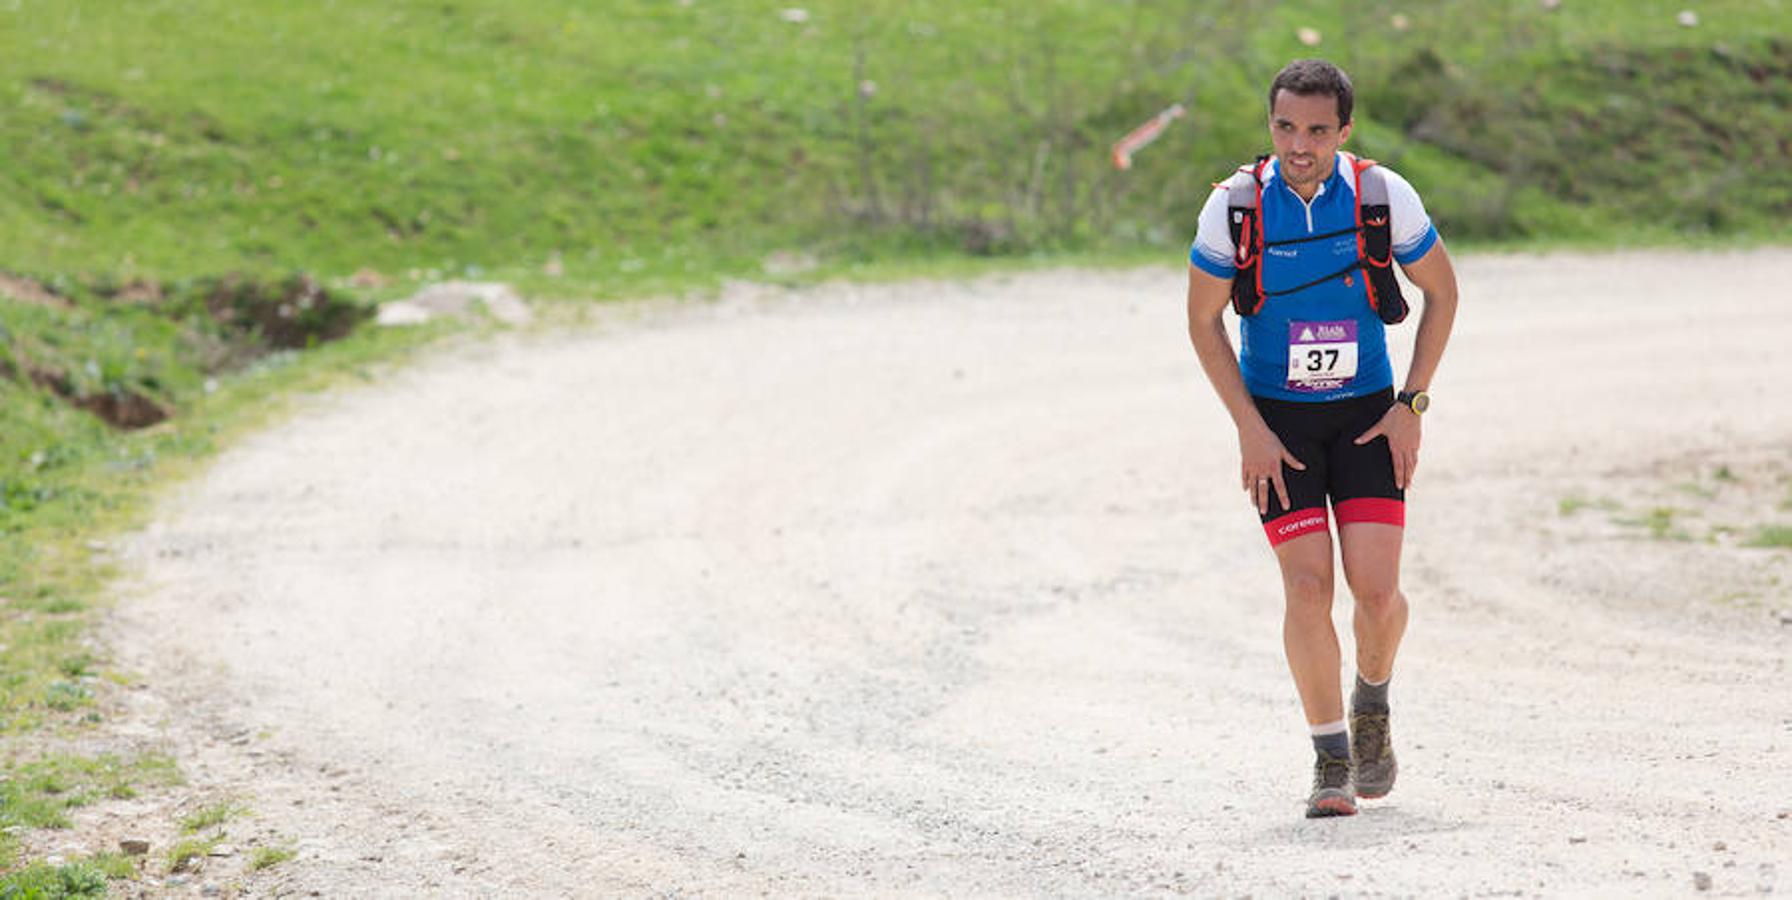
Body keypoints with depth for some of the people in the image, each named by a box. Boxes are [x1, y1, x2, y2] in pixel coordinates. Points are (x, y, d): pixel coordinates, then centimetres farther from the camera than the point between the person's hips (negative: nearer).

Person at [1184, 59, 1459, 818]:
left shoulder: (1383, 196, -13)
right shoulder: (1235, 205, -13)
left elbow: (1441, 292, 3)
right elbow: (1203, 320, -1)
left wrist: (1410, 406, -4)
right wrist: (1251, 432, -7)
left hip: (1368, 414, 0)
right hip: (1276, 419, 0)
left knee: (1376, 588, -11)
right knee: (1307, 585, -12)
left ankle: (1372, 701, 21)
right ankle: (1331, 760, 3)